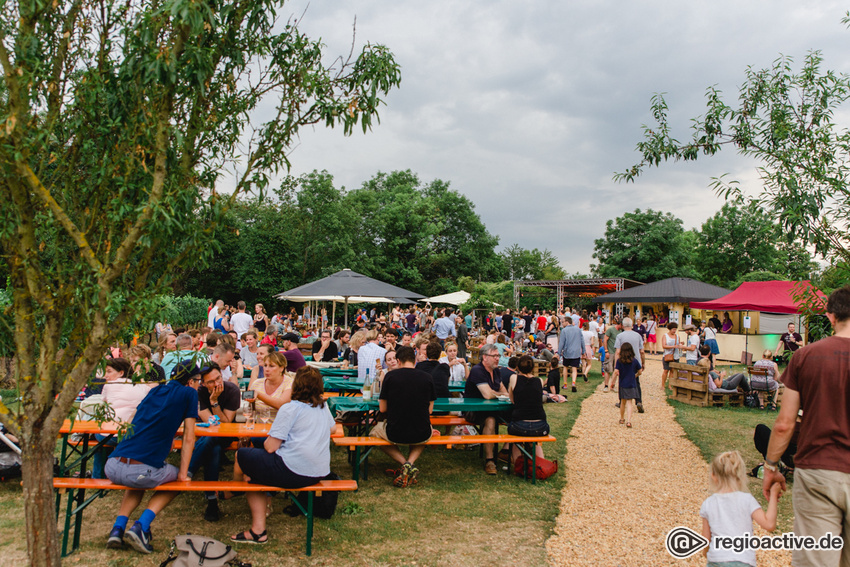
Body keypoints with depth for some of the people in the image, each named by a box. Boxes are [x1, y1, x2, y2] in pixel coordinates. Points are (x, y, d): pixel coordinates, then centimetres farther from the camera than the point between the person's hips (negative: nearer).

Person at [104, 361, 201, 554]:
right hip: (141, 471, -6)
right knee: (177, 477, 24)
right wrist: (183, 474, 10)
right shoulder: (188, 393, 5)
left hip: (112, 467, 6)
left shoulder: (154, 391, 21)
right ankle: (141, 526, 4)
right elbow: (188, 438, 4)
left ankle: (118, 528, 17)